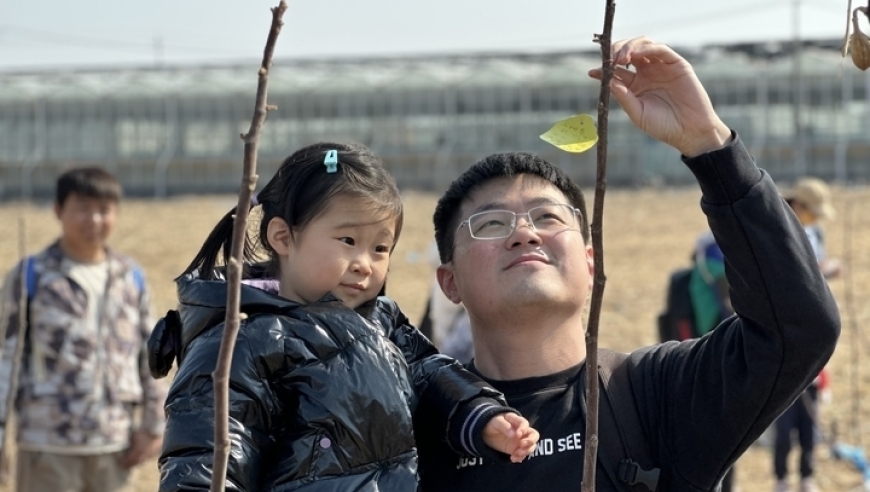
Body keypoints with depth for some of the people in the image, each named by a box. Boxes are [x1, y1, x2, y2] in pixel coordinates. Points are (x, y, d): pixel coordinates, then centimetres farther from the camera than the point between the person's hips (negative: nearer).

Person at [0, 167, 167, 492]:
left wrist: (153, 426, 9)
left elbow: (151, 356, 12)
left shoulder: (131, 278, 9)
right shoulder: (31, 278, -3)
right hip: (48, 444, -4)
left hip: (114, 444, 4)